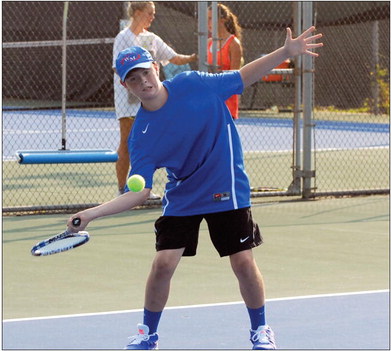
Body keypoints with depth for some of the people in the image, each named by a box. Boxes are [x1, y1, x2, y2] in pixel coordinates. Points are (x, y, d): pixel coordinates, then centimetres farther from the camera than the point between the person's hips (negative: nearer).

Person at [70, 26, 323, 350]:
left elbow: (243, 77, 2)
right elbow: (139, 193, -13)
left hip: (228, 193, 0)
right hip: (181, 199, 1)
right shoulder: (141, 135, -12)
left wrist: (286, 52, -6)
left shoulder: (193, 84, -12)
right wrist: (92, 213, -25)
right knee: (163, 264, -8)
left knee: (244, 264, -4)